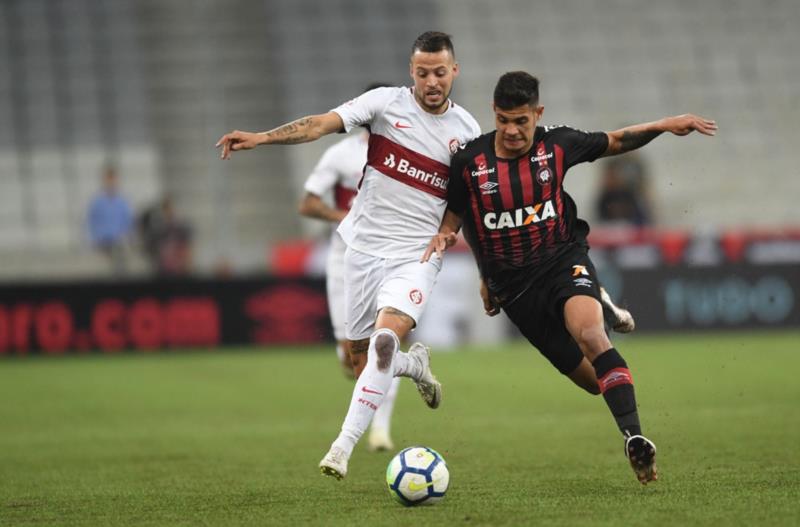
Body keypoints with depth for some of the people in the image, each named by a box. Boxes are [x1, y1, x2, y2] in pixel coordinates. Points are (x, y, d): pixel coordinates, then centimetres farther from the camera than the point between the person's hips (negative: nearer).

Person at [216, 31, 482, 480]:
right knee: (362, 359, 7)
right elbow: (323, 124, -15)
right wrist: (262, 137, -30)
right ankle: (416, 365, 42)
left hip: (417, 258, -2)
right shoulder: (386, 102, -3)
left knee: (385, 338, -26)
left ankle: (344, 446, -26)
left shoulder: (467, 131, 2)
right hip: (365, 248, 2)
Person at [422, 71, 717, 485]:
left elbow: (615, 142, 13)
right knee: (594, 381, 0)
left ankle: (633, 437, -40)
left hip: (564, 261, -1)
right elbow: (454, 212, 8)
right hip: (514, 287, 1)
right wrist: (442, 236, -14)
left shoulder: (556, 146, -3)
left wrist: (665, 125, 2)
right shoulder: (468, 162, -6)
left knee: (588, 333, -32)